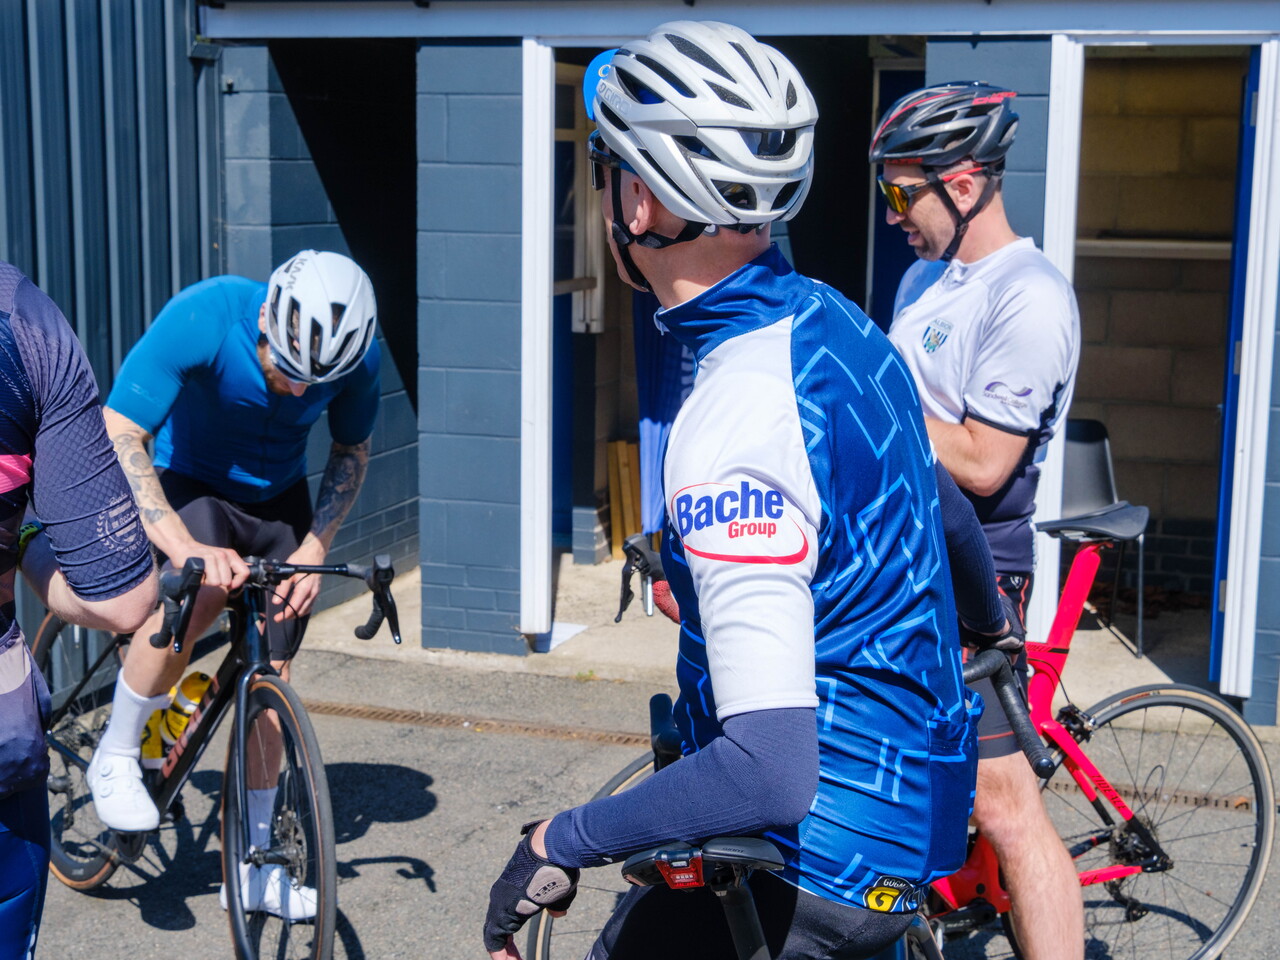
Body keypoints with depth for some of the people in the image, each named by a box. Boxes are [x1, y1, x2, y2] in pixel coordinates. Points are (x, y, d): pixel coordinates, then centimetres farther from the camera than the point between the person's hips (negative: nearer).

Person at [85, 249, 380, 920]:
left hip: (278, 499, 4)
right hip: (189, 485, -3)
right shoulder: (201, 318, -32)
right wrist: (184, 546, -44)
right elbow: (117, 437, -33)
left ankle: (254, 867, 16)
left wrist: (314, 548, -15)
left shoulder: (357, 354, -21)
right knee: (193, 599, -34)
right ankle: (115, 758, -7)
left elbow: (351, 453, -2)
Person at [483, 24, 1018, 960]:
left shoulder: (735, 427, -29)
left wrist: (559, 841, -22)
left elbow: (770, 770, -34)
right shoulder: (836, 320, 0)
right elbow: (938, 502, 18)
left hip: (825, 860, -9)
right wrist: (989, 621, 37)